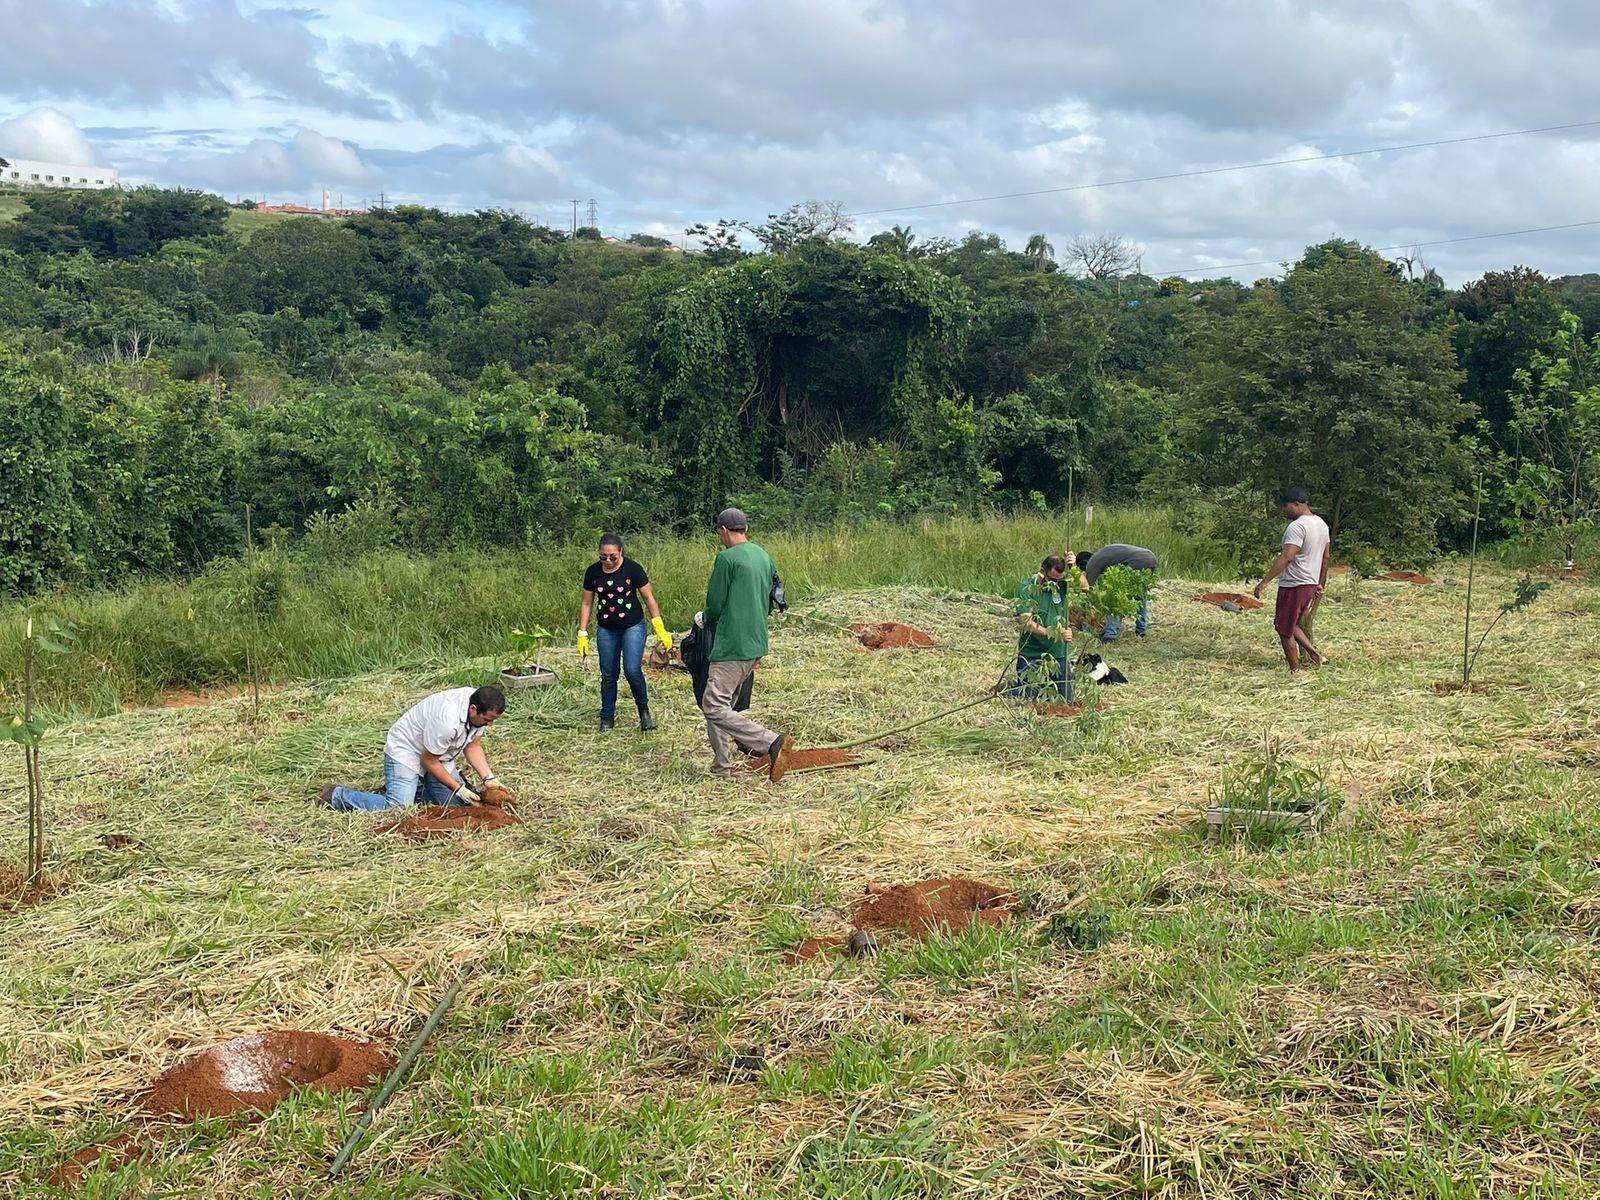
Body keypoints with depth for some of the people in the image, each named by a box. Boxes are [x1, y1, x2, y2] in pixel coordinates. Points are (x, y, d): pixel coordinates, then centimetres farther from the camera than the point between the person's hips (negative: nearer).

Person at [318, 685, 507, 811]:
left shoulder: (480, 709, -14)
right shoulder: (446, 719, -37)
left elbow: (473, 746, -1)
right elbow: (429, 761, -24)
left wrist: (488, 778, -13)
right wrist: (458, 789, -19)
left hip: (438, 754, 8)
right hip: (405, 750, -8)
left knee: (453, 803, -5)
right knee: (397, 809, -22)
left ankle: (412, 786, 20)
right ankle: (337, 796, -2)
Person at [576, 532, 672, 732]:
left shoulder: (632, 569, -13)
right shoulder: (593, 572, -4)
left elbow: (648, 598, -6)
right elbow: (587, 603, 5)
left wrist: (660, 629, -8)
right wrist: (582, 634, 2)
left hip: (633, 627, -3)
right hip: (606, 629, 3)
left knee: (632, 670, -15)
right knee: (608, 674, 7)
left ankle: (643, 709, 9)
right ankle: (607, 717, 20)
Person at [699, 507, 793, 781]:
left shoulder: (727, 558, -12)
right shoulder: (765, 557, 12)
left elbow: (715, 605, -9)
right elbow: (769, 603, 19)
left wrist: (705, 620, 12)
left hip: (731, 646, -9)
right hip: (756, 645, 9)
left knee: (715, 707, -9)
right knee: (723, 704, 16)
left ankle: (771, 743, -18)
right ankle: (721, 768, 16)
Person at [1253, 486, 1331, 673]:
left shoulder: (1297, 527, -19)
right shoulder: (1322, 524, 11)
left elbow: (1287, 557, -29)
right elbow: (1325, 558, 19)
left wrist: (1265, 581, -30)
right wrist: (1319, 583, 28)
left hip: (1293, 585, -9)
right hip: (1311, 584, 9)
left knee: (1285, 631, 2)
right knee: (1289, 625, 23)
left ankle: (1295, 671, 7)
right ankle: (1315, 654, 17)